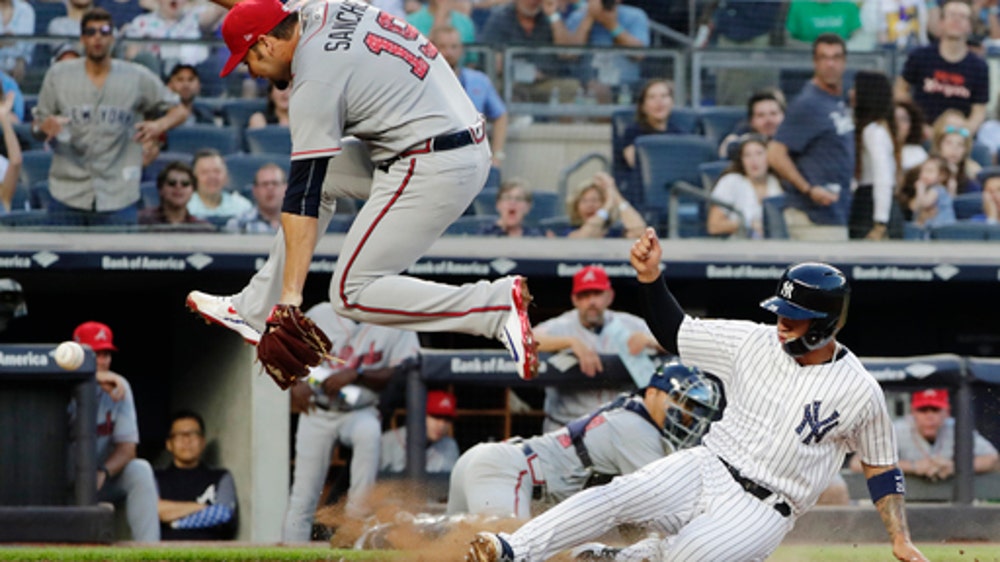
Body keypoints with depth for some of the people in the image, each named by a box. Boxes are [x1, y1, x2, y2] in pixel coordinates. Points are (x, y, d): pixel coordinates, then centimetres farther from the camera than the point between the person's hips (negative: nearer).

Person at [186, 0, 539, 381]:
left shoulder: (314, 83, -15)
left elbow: (303, 197, -19)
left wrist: (291, 297, -21)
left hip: (432, 171, -10)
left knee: (351, 295, -7)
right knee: (321, 175, 20)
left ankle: (499, 305, -18)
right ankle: (254, 310, 22)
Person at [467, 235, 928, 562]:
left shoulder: (860, 392, -6)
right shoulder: (752, 342, 3)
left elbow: (879, 466, 6)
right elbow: (674, 333, 10)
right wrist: (649, 276, -5)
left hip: (761, 512, -3)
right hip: (706, 469, 3)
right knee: (620, 495, -26)